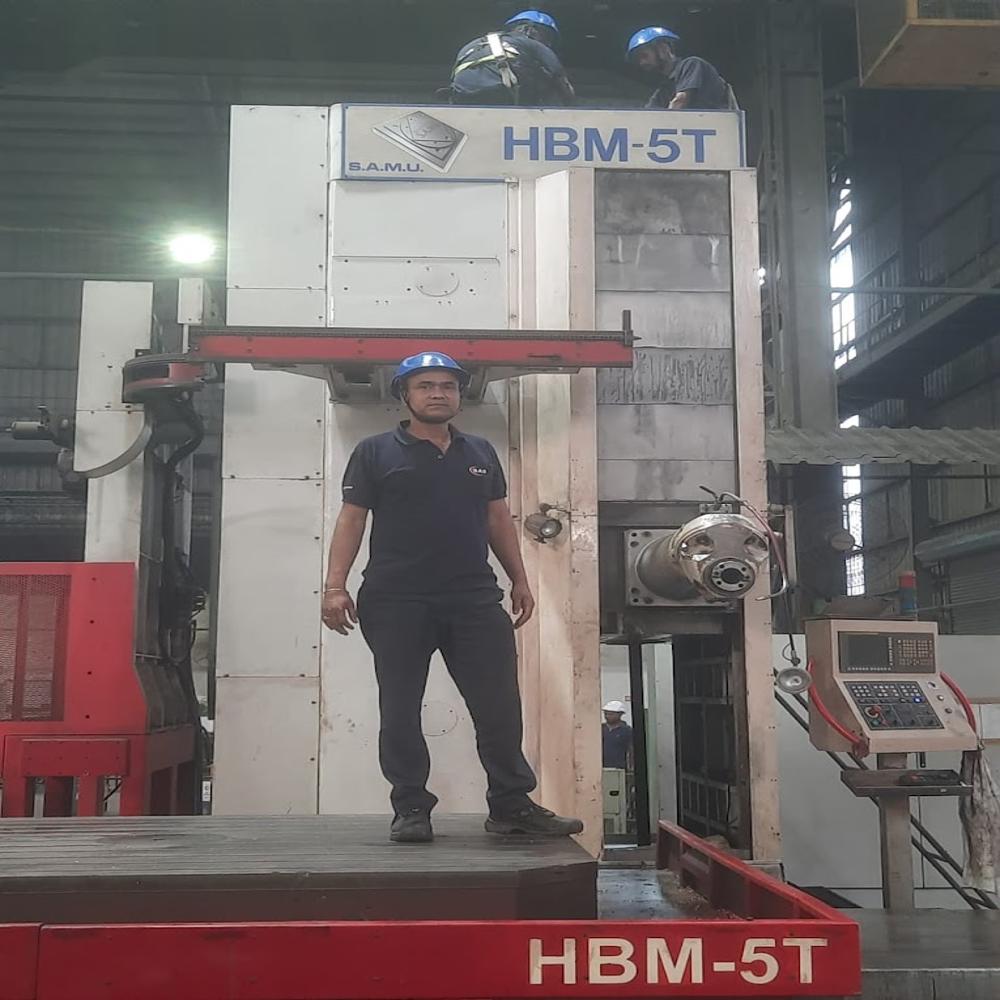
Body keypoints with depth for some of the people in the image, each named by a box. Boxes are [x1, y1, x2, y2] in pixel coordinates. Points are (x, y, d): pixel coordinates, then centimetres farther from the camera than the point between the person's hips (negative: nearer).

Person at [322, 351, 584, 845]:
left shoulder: (481, 453, 16)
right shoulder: (376, 452, 4)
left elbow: (499, 519, 20)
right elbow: (351, 519, 0)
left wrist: (520, 580, 14)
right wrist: (335, 586, -9)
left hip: (474, 600, 3)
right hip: (396, 602, -3)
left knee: (500, 705, 2)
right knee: (400, 710, 3)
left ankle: (512, 805, 11)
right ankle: (410, 809, 13)